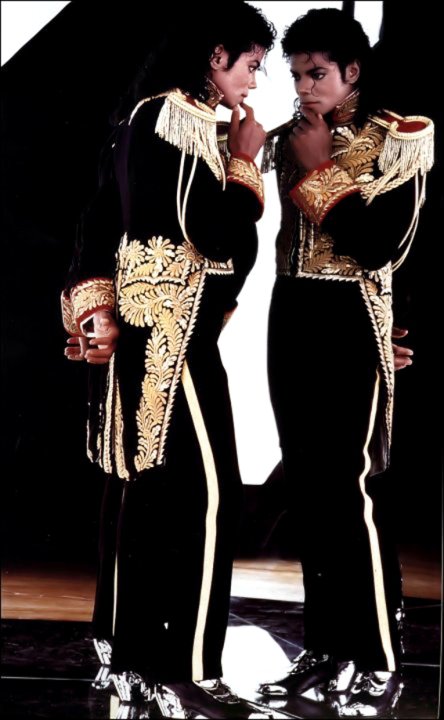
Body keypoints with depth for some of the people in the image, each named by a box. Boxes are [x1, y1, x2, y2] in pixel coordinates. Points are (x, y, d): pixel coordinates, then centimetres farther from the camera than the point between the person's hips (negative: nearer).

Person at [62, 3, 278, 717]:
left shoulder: (146, 116, 16)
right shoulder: (179, 116, -14)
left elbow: (102, 220, 15)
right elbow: (218, 232, -20)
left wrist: (94, 307, 9)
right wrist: (245, 162, -6)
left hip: (144, 330, 10)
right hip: (171, 333, -10)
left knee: (142, 487, 13)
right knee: (204, 490, -8)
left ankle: (133, 657, 22)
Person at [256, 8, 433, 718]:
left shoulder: (398, 139, -2)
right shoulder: (288, 140, 13)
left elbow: (380, 244, -15)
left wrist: (317, 170, -11)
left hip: (350, 322, -6)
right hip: (290, 317, 6)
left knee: (352, 487, -7)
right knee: (307, 487, 7)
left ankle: (379, 662, 2)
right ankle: (325, 648, 17)